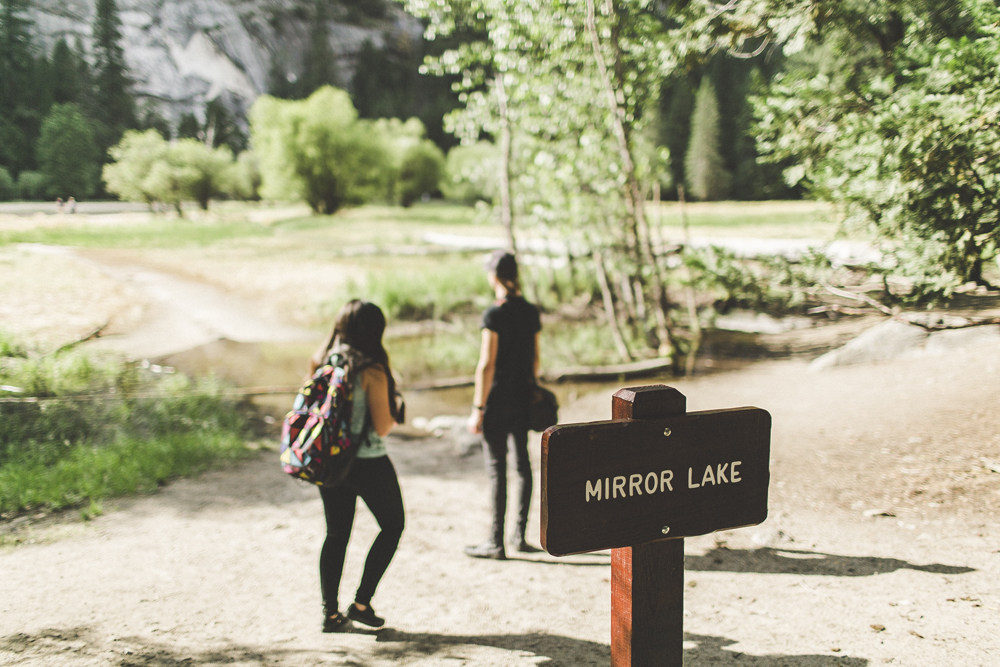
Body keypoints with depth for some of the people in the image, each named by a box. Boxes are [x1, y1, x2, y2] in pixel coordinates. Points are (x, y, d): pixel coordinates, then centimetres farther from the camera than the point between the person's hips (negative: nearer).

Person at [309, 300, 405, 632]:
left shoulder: (321, 363, 1)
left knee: (336, 534, 16)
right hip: (368, 463, -6)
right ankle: (361, 603, 11)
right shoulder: (372, 371, -16)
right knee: (392, 526, 14)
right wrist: (396, 408, 3)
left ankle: (331, 611, 17)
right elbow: (382, 426, -16)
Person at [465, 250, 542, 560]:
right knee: (523, 463, 14)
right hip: (524, 399, 6)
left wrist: (478, 409, -13)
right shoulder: (531, 312, 5)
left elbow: (487, 365, -16)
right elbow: (535, 359, 11)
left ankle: (496, 541, 5)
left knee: (496, 468, -1)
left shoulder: (494, 315, -15)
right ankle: (519, 534, 22)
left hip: (499, 400, -6)